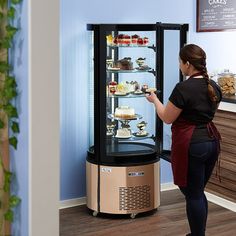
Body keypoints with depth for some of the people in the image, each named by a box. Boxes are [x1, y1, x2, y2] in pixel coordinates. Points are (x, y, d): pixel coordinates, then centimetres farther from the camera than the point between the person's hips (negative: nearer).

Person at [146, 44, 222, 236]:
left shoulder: (183, 88, -18)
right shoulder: (214, 87, 6)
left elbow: (167, 118, -9)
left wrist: (155, 100, 8)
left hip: (191, 146, -8)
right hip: (212, 142, 8)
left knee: (193, 195, 3)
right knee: (198, 192, 18)